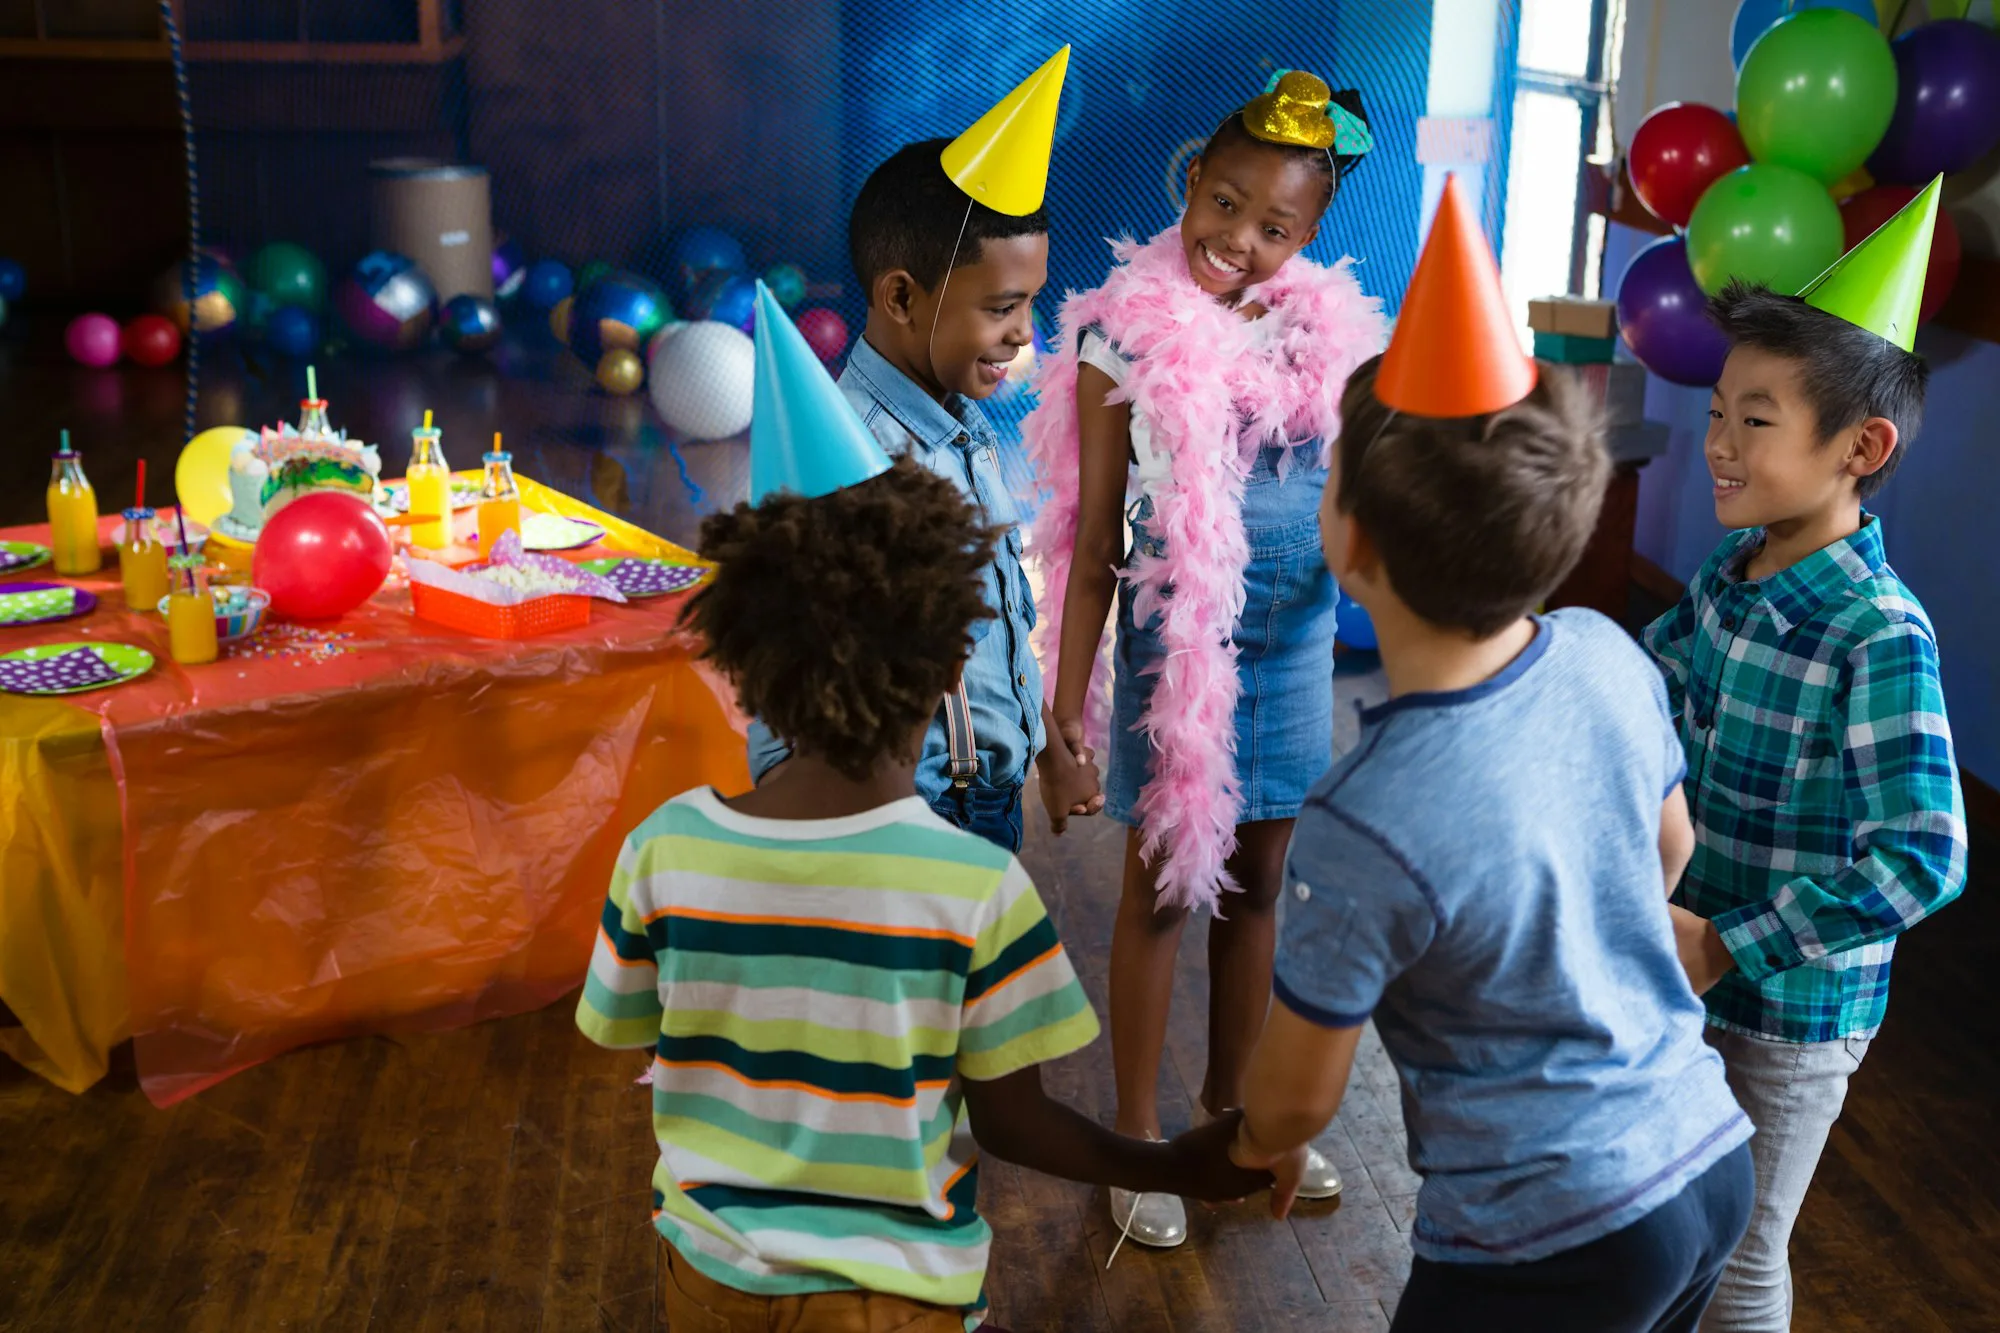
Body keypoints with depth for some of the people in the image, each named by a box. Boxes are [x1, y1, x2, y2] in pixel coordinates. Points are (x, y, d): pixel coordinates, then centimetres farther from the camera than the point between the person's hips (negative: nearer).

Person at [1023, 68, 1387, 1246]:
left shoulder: (1329, 331, 0)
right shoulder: (1129, 338, -11)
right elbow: (1094, 542, -8)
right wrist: (1068, 703, -8)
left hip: (1296, 650, 4)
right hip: (1177, 650, -4)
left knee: (1256, 883, 17)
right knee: (1163, 887, 9)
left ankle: (1231, 1108, 38)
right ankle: (1138, 1136, 28)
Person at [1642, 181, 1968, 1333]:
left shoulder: (1879, 638, -26)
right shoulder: (1735, 568, -5)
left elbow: (1924, 860, -30)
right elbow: (1647, 681, 12)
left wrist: (1728, 947, -24)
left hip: (1790, 1005, -6)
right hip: (1688, 958, 6)